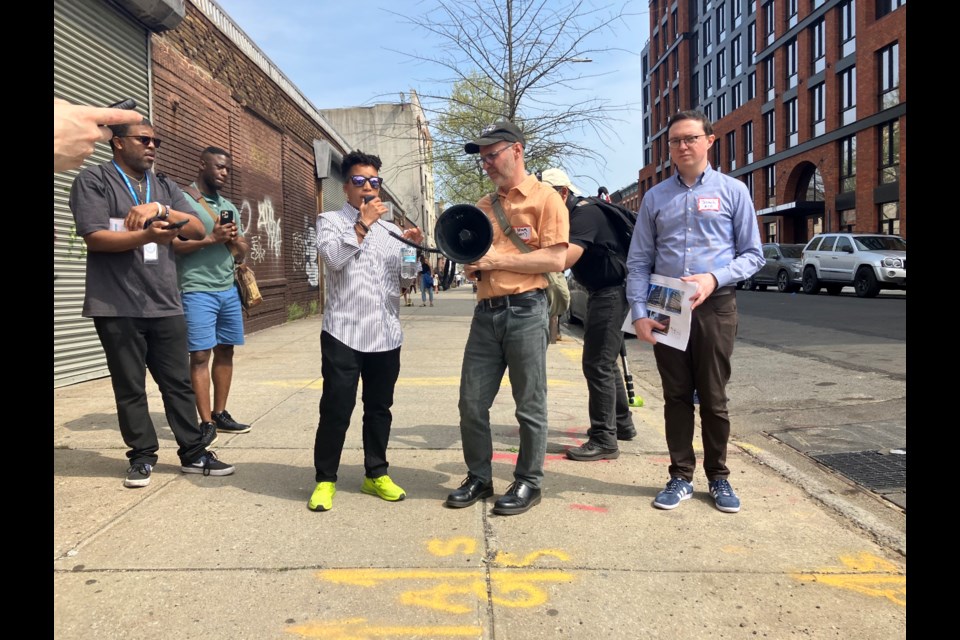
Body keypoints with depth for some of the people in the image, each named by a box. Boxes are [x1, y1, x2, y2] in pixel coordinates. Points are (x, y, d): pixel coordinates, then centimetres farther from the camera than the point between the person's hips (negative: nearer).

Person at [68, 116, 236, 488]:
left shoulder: (165, 187, 17)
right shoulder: (93, 181, 1)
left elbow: (197, 230, 6)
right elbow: (94, 237, -11)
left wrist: (160, 209, -10)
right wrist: (147, 236, -24)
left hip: (166, 305, 4)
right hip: (117, 307, -4)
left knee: (178, 383, 7)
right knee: (130, 387, 5)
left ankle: (193, 453, 15)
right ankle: (142, 457, 17)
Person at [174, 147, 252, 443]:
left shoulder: (230, 207, 18)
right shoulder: (181, 199, -3)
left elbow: (242, 252, 19)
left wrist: (233, 238, -3)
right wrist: (209, 239, -18)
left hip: (229, 290, 7)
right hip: (197, 291, -7)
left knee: (225, 351, 8)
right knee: (200, 355, -6)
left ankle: (220, 414, 17)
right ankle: (206, 422, -2)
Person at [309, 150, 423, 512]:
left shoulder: (390, 230, 16)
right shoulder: (331, 221, 4)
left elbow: (406, 280, 15)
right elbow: (332, 257, -16)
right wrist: (363, 225, -14)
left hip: (386, 334, 4)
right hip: (344, 332, -4)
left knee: (379, 407, 12)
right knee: (336, 409, -1)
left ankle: (375, 474, 25)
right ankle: (325, 479, 13)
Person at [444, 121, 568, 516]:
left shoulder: (544, 199, -3)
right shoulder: (483, 207, 17)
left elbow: (556, 259, -13)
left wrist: (499, 260, -14)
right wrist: (472, 267, 1)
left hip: (526, 310, -6)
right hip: (486, 312, 6)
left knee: (529, 405, 4)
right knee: (471, 403, 8)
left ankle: (529, 483, 18)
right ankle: (478, 477, 23)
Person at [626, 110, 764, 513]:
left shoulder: (733, 191, 4)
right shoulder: (655, 198, 9)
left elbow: (752, 255, 3)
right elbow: (639, 262, 5)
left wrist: (715, 277, -15)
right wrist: (639, 312, -6)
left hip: (715, 307, -1)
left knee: (713, 398, 7)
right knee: (676, 397, 9)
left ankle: (718, 477, 22)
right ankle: (681, 477, 20)